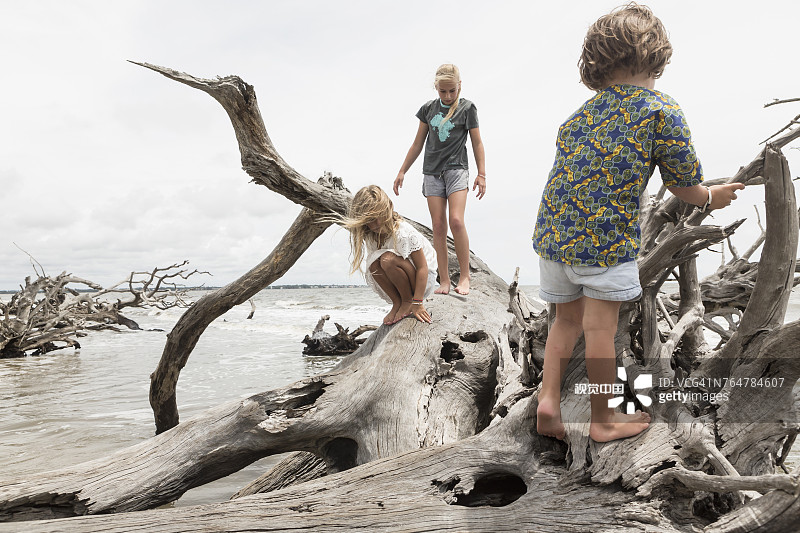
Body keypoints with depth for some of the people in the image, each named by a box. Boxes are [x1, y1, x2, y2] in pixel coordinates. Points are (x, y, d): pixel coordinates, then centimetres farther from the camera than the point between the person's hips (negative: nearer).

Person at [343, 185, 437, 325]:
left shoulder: (403, 232, -26)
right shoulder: (370, 235, -5)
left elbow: (422, 267, -26)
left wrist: (417, 303, -30)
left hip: (425, 278, -6)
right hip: (398, 282, 6)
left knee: (388, 259, -33)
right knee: (373, 262, -24)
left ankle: (408, 302, -12)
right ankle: (397, 303, -9)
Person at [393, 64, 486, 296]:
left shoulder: (467, 108, 2)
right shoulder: (428, 108, 10)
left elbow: (477, 143, 5)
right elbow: (418, 143, 16)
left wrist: (482, 174, -2)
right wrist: (402, 171, 14)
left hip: (456, 170, -3)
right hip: (432, 172, 3)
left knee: (456, 221, -19)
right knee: (438, 226, -2)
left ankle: (464, 277, -8)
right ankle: (444, 280, 2)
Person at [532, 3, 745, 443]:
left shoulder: (582, 112, 14)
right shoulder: (662, 111, -2)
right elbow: (684, 186, 5)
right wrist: (711, 198, 25)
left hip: (552, 232, 6)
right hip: (606, 235, -5)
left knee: (567, 319, 19)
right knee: (600, 327, 5)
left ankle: (548, 398, 12)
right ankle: (603, 420, 20)